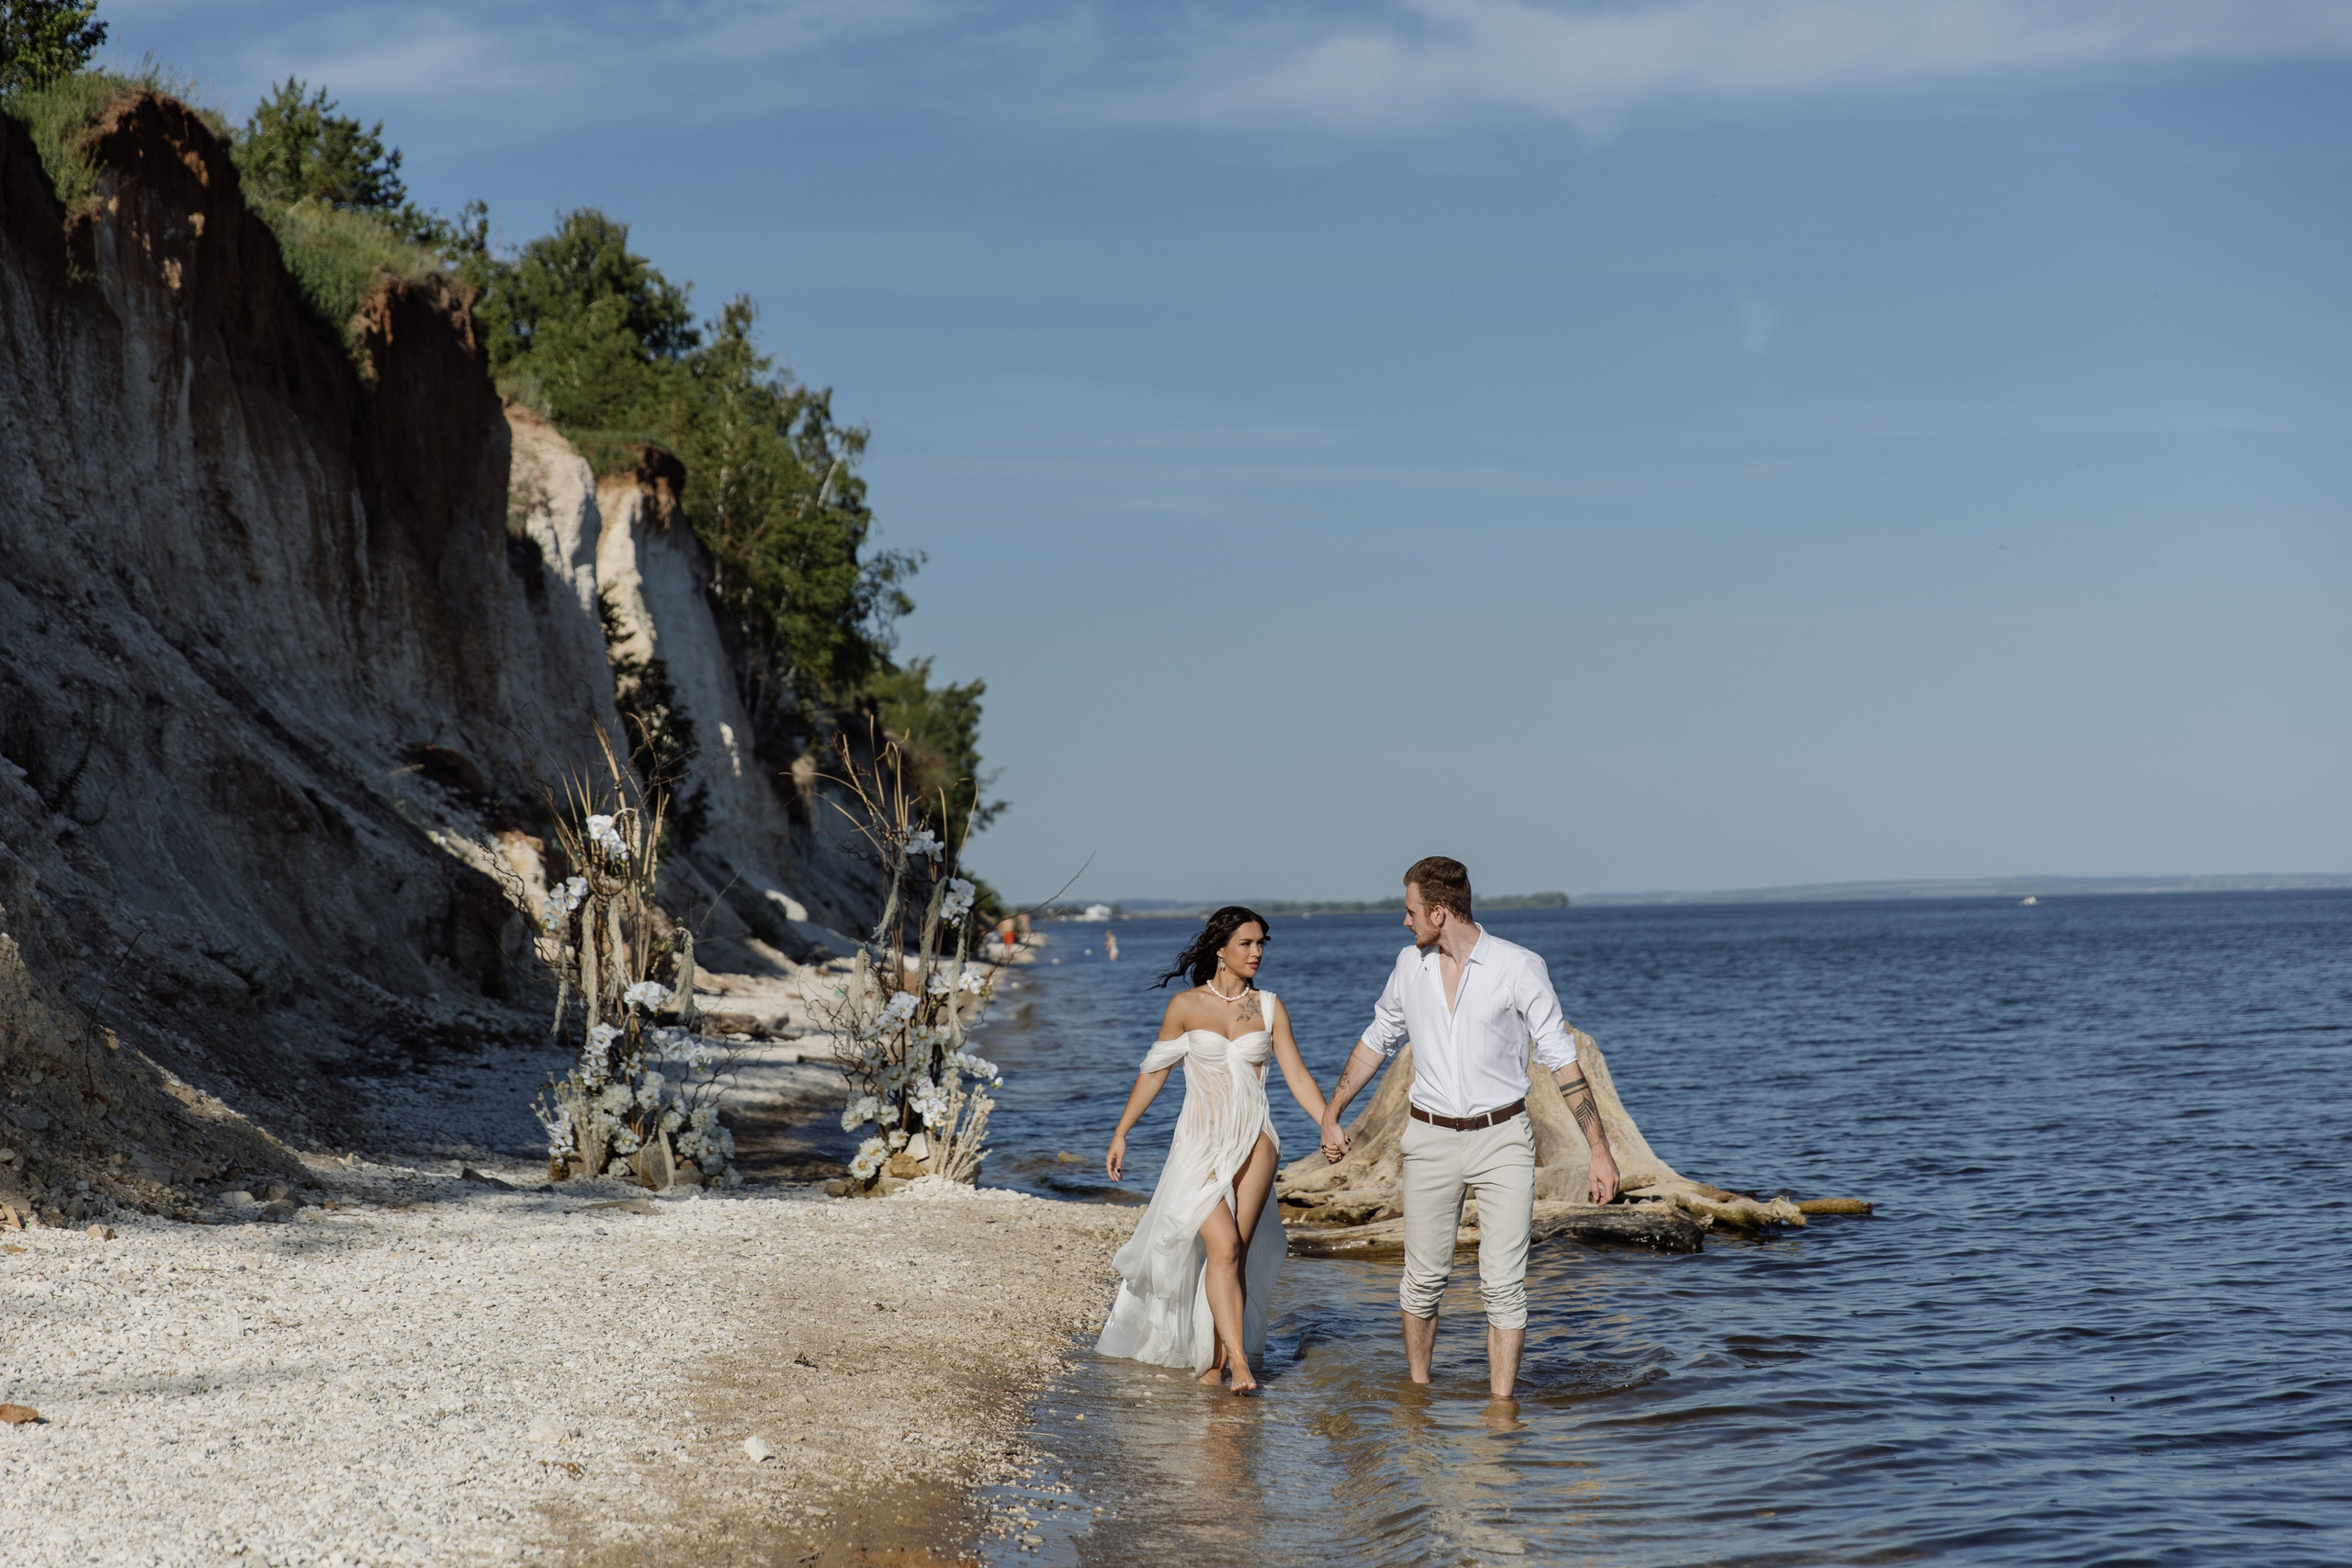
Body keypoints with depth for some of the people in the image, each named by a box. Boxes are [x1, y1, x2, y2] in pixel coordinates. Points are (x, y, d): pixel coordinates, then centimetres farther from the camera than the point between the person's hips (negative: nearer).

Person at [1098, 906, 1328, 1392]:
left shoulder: (1269, 1008, 6)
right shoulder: (1186, 1006, 0)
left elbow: (1297, 1075, 5)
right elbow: (1154, 1072, 8)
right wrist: (1121, 1133, 9)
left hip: (1253, 1143, 2)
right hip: (1200, 1143, -2)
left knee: (1238, 1253, 0)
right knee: (1223, 1248, -16)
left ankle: (1213, 1362, 10)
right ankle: (1239, 1362, -20)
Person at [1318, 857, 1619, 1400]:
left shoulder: (1519, 967, -9)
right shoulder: (1410, 964, 5)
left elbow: (1561, 1059, -5)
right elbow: (1377, 1039, 20)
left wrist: (1599, 1149, -7)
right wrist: (1331, 1113, 23)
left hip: (1502, 1139, -3)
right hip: (1431, 1140, 3)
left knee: (1503, 1283, -7)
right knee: (1423, 1278, 7)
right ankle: (1417, 1392, 25)